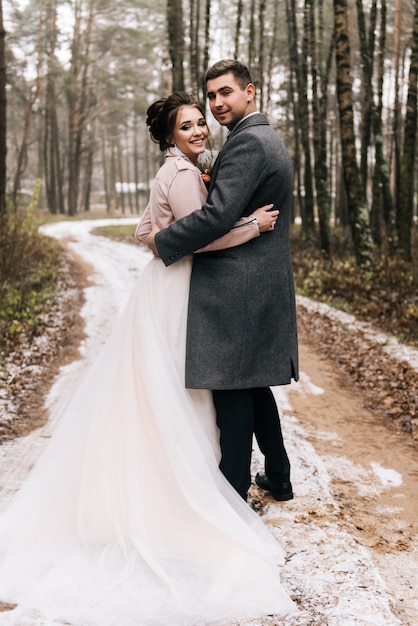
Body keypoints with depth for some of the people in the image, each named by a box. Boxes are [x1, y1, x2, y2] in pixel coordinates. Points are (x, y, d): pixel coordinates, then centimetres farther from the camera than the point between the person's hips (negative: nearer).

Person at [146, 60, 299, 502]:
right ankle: (278, 478, 30)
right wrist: (210, 180, 8)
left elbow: (218, 215, -24)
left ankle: (234, 492, 8)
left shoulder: (246, 142, -15)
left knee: (232, 389, -2)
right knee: (253, 384, 19)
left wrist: (163, 242, -11)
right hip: (266, 284, 10)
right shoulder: (269, 138, 18)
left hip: (236, 288, -10)